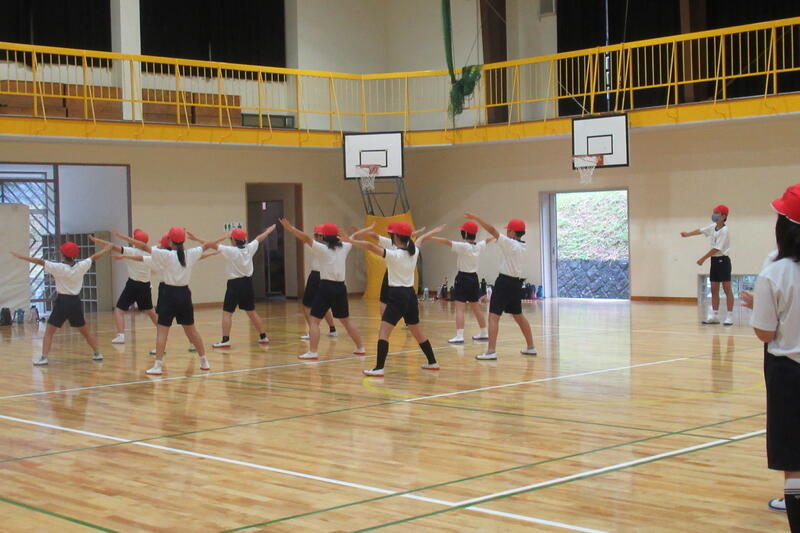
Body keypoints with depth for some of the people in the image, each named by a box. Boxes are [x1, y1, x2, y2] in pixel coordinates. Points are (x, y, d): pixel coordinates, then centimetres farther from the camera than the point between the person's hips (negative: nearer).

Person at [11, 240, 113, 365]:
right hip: (76, 302, 4)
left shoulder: (59, 268, -13)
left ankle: (44, 357, -11)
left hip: (62, 302, -4)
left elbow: (40, 262, -15)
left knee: (49, 332, 0)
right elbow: (94, 257, 11)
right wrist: (108, 248, 26)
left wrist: (20, 256, -11)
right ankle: (97, 354, 24)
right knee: (85, 332, 20)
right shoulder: (81, 266, -3)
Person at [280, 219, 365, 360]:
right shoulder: (344, 248, 7)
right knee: (346, 320, 21)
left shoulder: (323, 249, -8)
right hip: (340, 287, 6)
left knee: (314, 321, -3)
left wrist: (290, 228, -14)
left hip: (326, 287, -6)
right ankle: (360, 348, 25)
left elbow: (306, 238, -16)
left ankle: (312, 352, -15)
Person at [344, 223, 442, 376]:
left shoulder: (394, 254, -14)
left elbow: (370, 246, -24)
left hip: (397, 296, -7)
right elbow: (421, 239, 28)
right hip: (410, 295, 8)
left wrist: (350, 241, -25)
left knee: (383, 332, -11)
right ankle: (432, 362, 31)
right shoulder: (414, 252, 6)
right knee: (417, 332, 22)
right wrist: (434, 232, 49)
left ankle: (379, 368, -22)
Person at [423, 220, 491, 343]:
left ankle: (459, 336, -20)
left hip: (463, 278, -7)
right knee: (476, 308, 19)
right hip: (474, 279, 7)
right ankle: (484, 333, 27)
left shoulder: (463, 246, -16)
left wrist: (430, 238, -21)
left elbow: (447, 242, -22)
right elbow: (487, 240, 25)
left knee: (459, 308, -11)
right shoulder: (479, 246, 3)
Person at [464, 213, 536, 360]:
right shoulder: (523, 247, 8)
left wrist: (476, 218, -12)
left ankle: (491, 351, -17)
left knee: (493, 316, -10)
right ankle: (530, 347, 28)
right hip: (516, 282, 8)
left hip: (505, 282, -8)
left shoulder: (510, 244, -14)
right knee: (518, 316, 22)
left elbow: (492, 230, -17)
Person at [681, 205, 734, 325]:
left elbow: (716, 249, -18)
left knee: (727, 289, -5)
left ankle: (729, 317, -4)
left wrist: (703, 259, -13)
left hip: (722, 261, -9)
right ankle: (714, 316, 13)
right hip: (714, 261, 9)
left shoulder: (724, 231, -17)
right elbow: (700, 231, 19)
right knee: (714, 289, 9)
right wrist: (687, 234, 7)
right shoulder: (713, 227, 7)